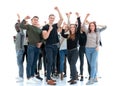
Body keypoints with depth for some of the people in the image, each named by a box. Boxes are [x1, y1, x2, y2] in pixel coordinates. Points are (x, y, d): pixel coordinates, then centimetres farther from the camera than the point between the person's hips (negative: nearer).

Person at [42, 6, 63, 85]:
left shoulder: (55, 26, 9)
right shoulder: (45, 27, -4)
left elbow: (61, 19, -3)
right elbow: (45, 37, -14)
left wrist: (58, 10, -6)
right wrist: (50, 29, -18)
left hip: (55, 46, 6)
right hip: (49, 46, -6)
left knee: (52, 62, 9)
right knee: (49, 62, -12)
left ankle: (49, 77, 17)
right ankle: (48, 79, -12)